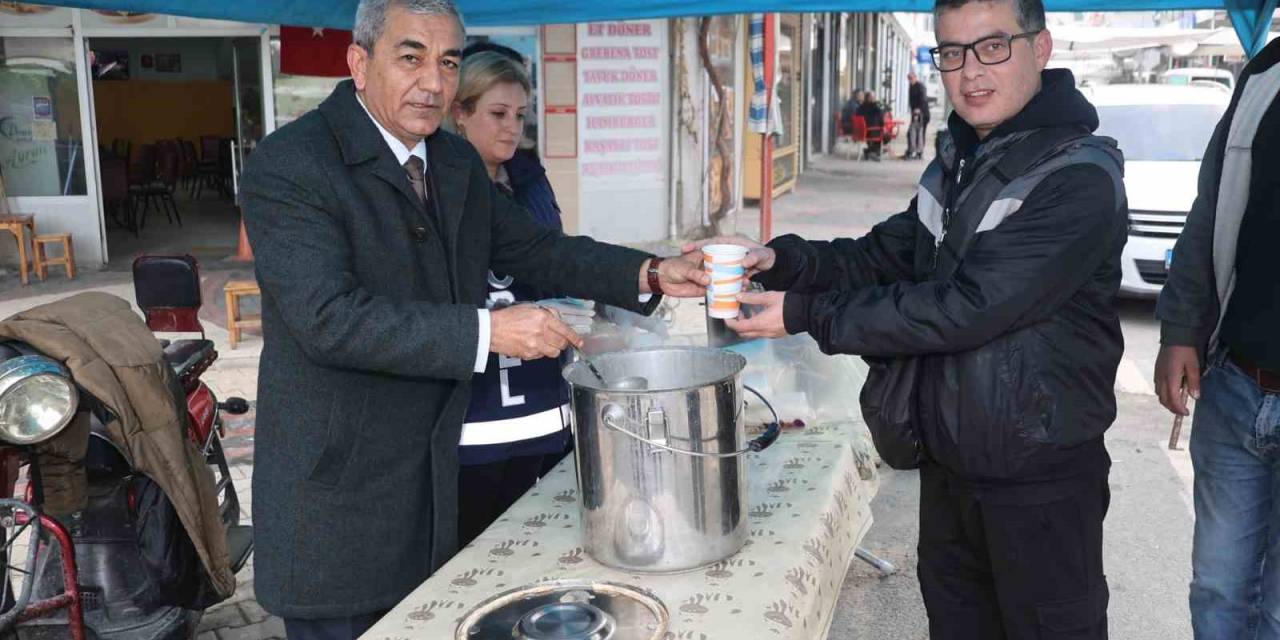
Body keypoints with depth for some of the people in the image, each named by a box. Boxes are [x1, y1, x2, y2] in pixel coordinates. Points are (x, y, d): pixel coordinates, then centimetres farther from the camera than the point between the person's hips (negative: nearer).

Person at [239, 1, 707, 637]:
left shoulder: (457, 162, 8)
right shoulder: (288, 166, -16)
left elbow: (533, 249, 11)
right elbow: (329, 317, -26)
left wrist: (649, 274, -3)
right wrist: (487, 331, -28)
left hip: (434, 481, 7)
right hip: (335, 491, -6)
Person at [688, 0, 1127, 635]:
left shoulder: (1081, 178, -20)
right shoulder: (955, 166, 8)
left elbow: (968, 307, -26)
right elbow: (886, 256, 8)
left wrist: (806, 314, -22)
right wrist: (782, 261, -11)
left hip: (1039, 471, -7)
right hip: (947, 456, 8)